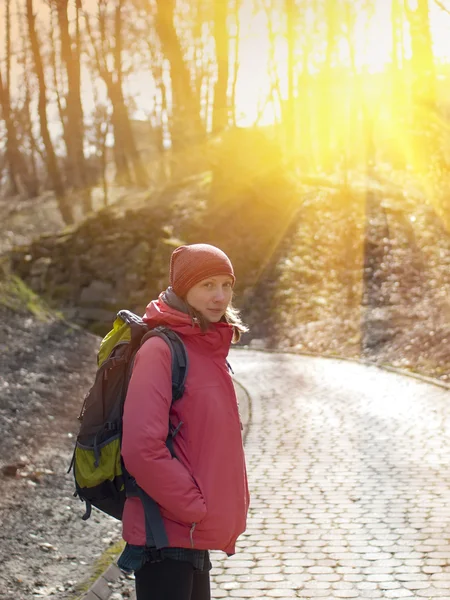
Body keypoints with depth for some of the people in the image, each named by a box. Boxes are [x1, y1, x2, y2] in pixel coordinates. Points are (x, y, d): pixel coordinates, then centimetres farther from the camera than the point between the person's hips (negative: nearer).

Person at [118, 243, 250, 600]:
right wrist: (195, 507, -17)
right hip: (167, 534, -9)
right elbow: (142, 450, -23)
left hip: (196, 536, 9)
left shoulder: (210, 350, 13)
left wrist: (234, 502, 11)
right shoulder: (160, 350, -15)